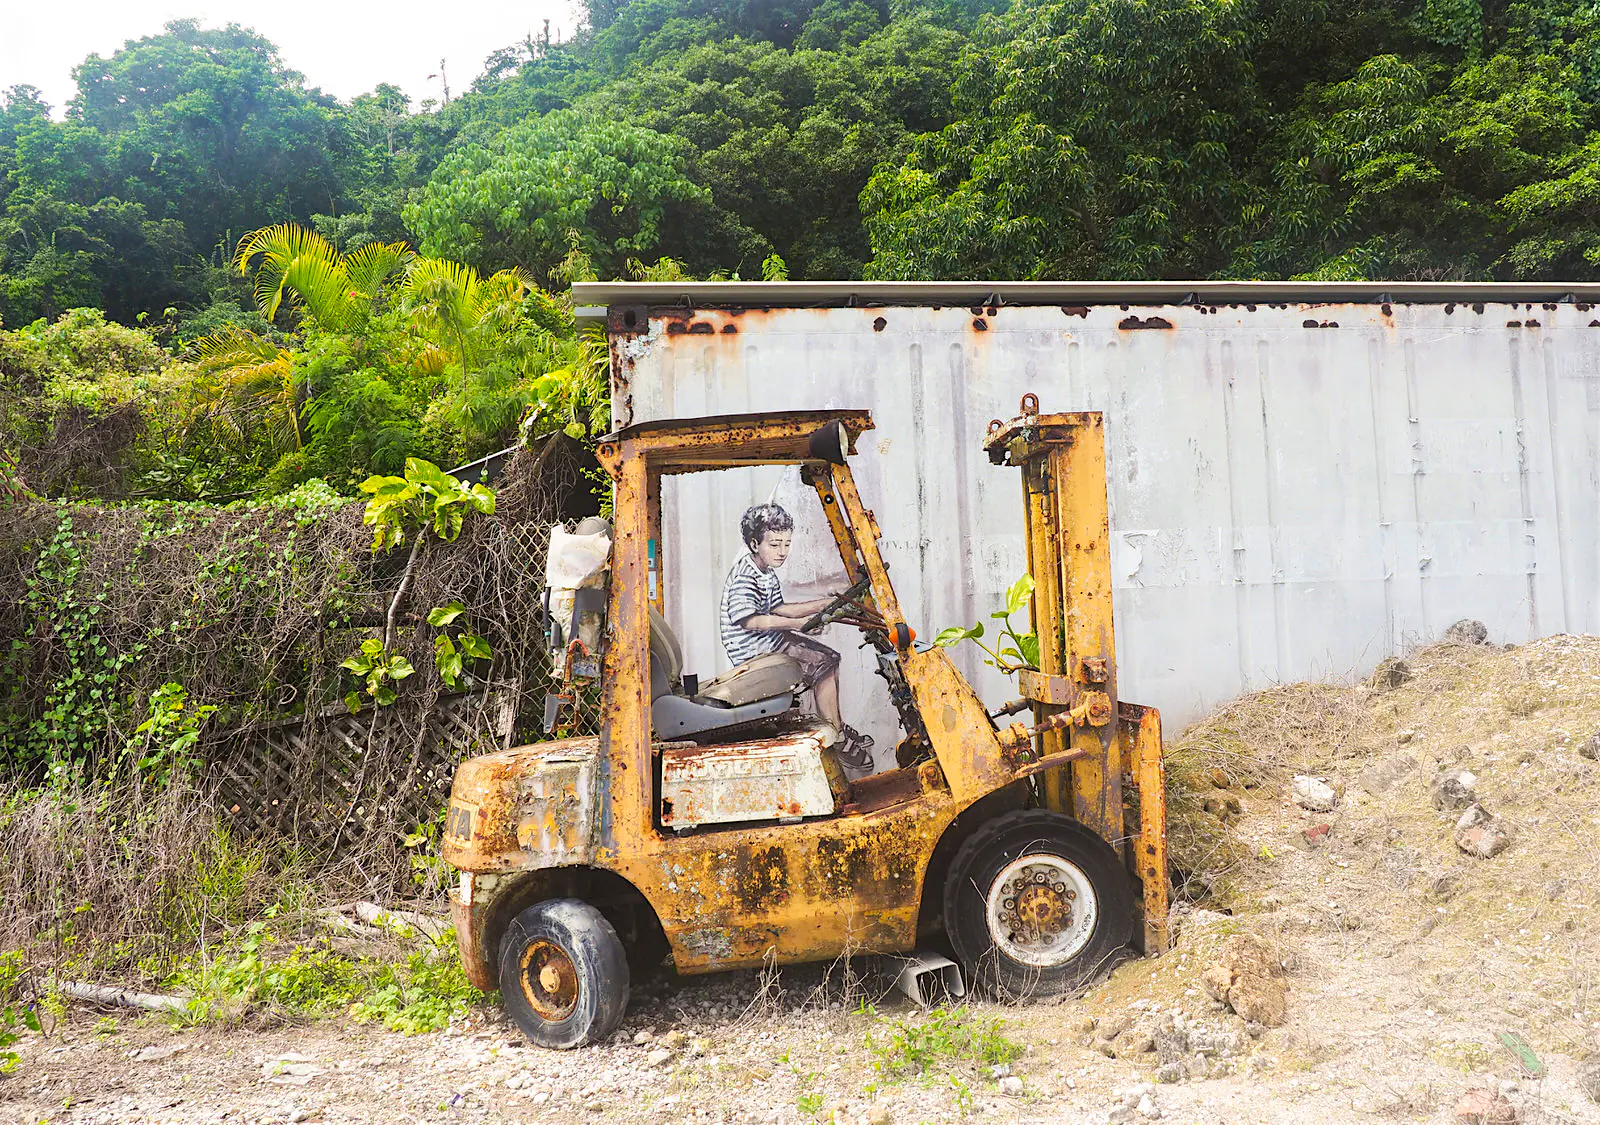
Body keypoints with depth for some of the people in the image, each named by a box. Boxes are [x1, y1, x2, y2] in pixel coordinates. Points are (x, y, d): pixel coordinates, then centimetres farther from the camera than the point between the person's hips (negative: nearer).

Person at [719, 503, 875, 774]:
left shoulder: (768, 574, 13)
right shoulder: (743, 576, -20)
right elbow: (750, 620, -27)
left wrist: (825, 604, 13)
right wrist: (800, 623, -29)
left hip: (770, 639, 11)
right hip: (752, 648, -11)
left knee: (829, 657, 12)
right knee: (821, 666, -17)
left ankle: (838, 726, 20)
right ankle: (838, 741, -9)